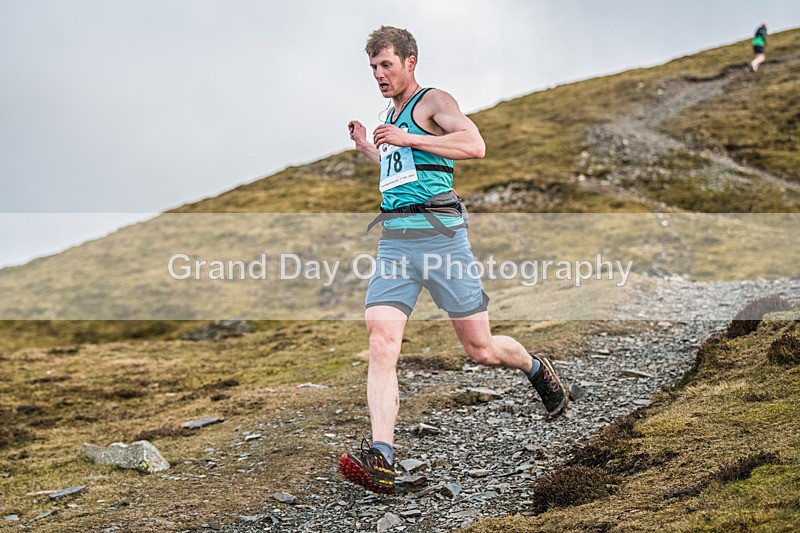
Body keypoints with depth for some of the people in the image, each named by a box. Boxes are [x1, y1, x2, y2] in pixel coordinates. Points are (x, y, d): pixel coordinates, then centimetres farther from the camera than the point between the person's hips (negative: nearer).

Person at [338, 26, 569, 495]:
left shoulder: (434, 101, -1)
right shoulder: (391, 116, 24)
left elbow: (475, 145, -19)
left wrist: (407, 139, -17)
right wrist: (369, 149, 27)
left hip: (439, 232, -6)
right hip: (394, 240, 6)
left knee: (480, 348, 2)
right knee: (381, 343, -14)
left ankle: (537, 369, 35)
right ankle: (381, 460, -22)